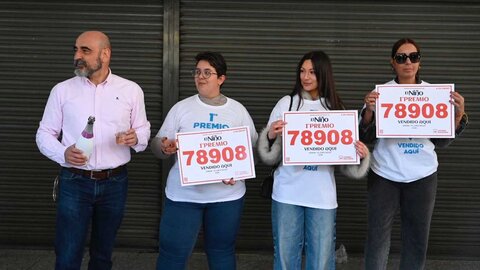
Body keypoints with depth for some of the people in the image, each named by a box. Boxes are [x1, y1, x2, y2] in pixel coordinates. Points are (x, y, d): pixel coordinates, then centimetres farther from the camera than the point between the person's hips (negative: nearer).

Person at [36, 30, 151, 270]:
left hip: (115, 183, 1)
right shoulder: (62, 90, 1)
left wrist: (136, 138, -16)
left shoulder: (131, 90, 2)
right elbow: (44, 133, 4)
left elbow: (143, 130, 8)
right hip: (74, 182, -1)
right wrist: (63, 154, -16)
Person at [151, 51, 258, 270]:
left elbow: (253, 149, 6)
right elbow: (157, 144, 1)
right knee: (173, 252, 0)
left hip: (227, 195, 1)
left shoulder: (238, 110, 4)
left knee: (222, 252, 14)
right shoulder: (181, 108, 1)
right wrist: (165, 148, -22)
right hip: (184, 194, -1)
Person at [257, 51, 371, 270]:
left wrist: (360, 155, -11)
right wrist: (270, 136, -17)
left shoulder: (336, 109, 6)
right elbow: (270, 157, 2)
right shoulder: (286, 104, 3)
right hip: (287, 194, 0)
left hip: (322, 196, 1)